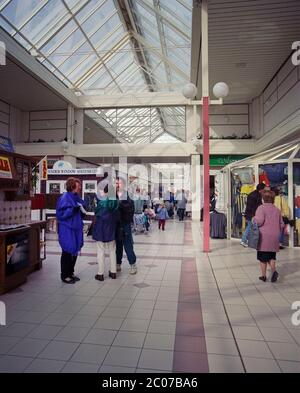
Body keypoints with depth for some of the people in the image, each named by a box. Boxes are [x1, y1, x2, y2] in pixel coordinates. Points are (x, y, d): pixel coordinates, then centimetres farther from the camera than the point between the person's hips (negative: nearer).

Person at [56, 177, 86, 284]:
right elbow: (61, 213, -20)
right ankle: (64, 275, 16)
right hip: (67, 230, -8)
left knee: (74, 251, 15)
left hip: (76, 228, 8)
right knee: (67, 252, 1)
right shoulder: (64, 198, -14)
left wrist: (82, 210, -2)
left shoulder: (76, 197, 10)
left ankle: (70, 273, 29)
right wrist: (74, 209, -25)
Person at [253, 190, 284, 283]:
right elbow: (281, 224, 13)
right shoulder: (277, 210, 9)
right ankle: (274, 271, -4)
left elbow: (259, 221, -21)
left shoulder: (261, 208, -9)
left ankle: (263, 276, 14)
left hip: (264, 237, -5)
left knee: (263, 257, 7)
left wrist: (254, 219, -1)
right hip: (274, 237, 5)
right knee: (271, 256, 17)